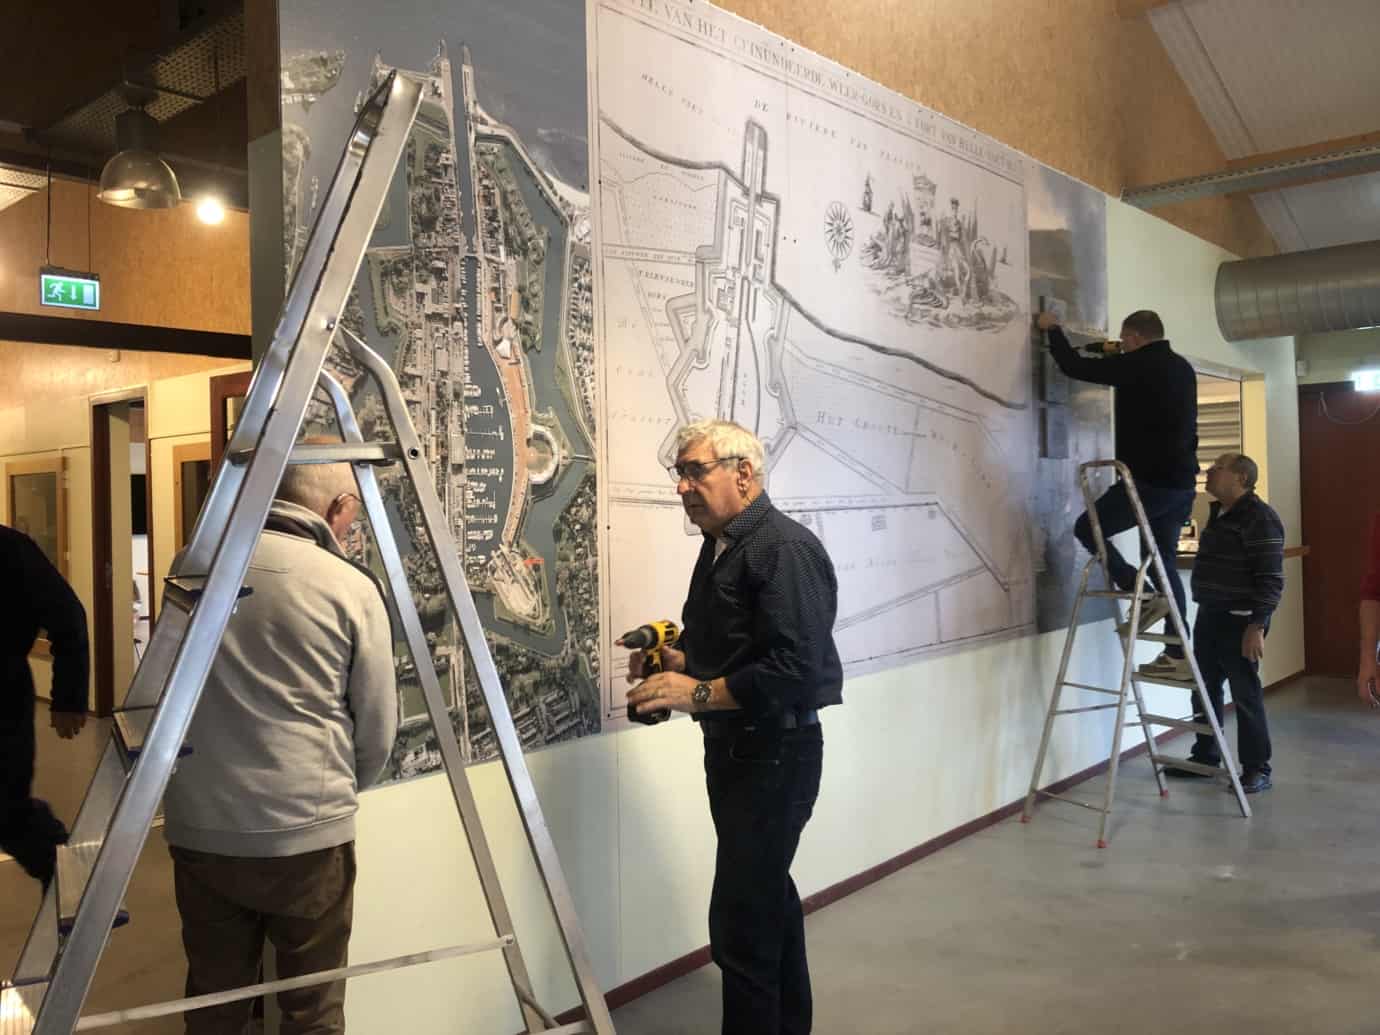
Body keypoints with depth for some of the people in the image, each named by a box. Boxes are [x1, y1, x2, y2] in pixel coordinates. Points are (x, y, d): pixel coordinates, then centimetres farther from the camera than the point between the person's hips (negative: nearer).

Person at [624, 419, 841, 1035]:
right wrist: (678, 663, 2)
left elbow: (796, 670, -27)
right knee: (769, 897, 23)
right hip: (730, 747, 10)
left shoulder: (785, 550, -20)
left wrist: (697, 693, -23)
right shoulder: (719, 547, 11)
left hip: (777, 753, -10)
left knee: (741, 925, -6)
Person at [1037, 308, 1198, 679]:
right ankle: (1178, 655, 10)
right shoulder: (1181, 367, 15)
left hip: (1150, 481, -9)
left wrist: (1053, 329, 7)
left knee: (1087, 528, 6)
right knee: (1164, 563, 12)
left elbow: (1075, 367, -6)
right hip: (1181, 483, 9)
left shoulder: (1137, 365, -10)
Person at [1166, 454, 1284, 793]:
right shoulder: (1218, 513, 13)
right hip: (1209, 615, 9)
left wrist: (1257, 626, -23)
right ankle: (1204, 757, 25)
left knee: (1246, 695, -1)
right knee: (1205, 690, 13)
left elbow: (1271, 579, -19)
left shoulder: (1260, 518, -15)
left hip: (1240, 621, -9)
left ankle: (1257, 769, 10)